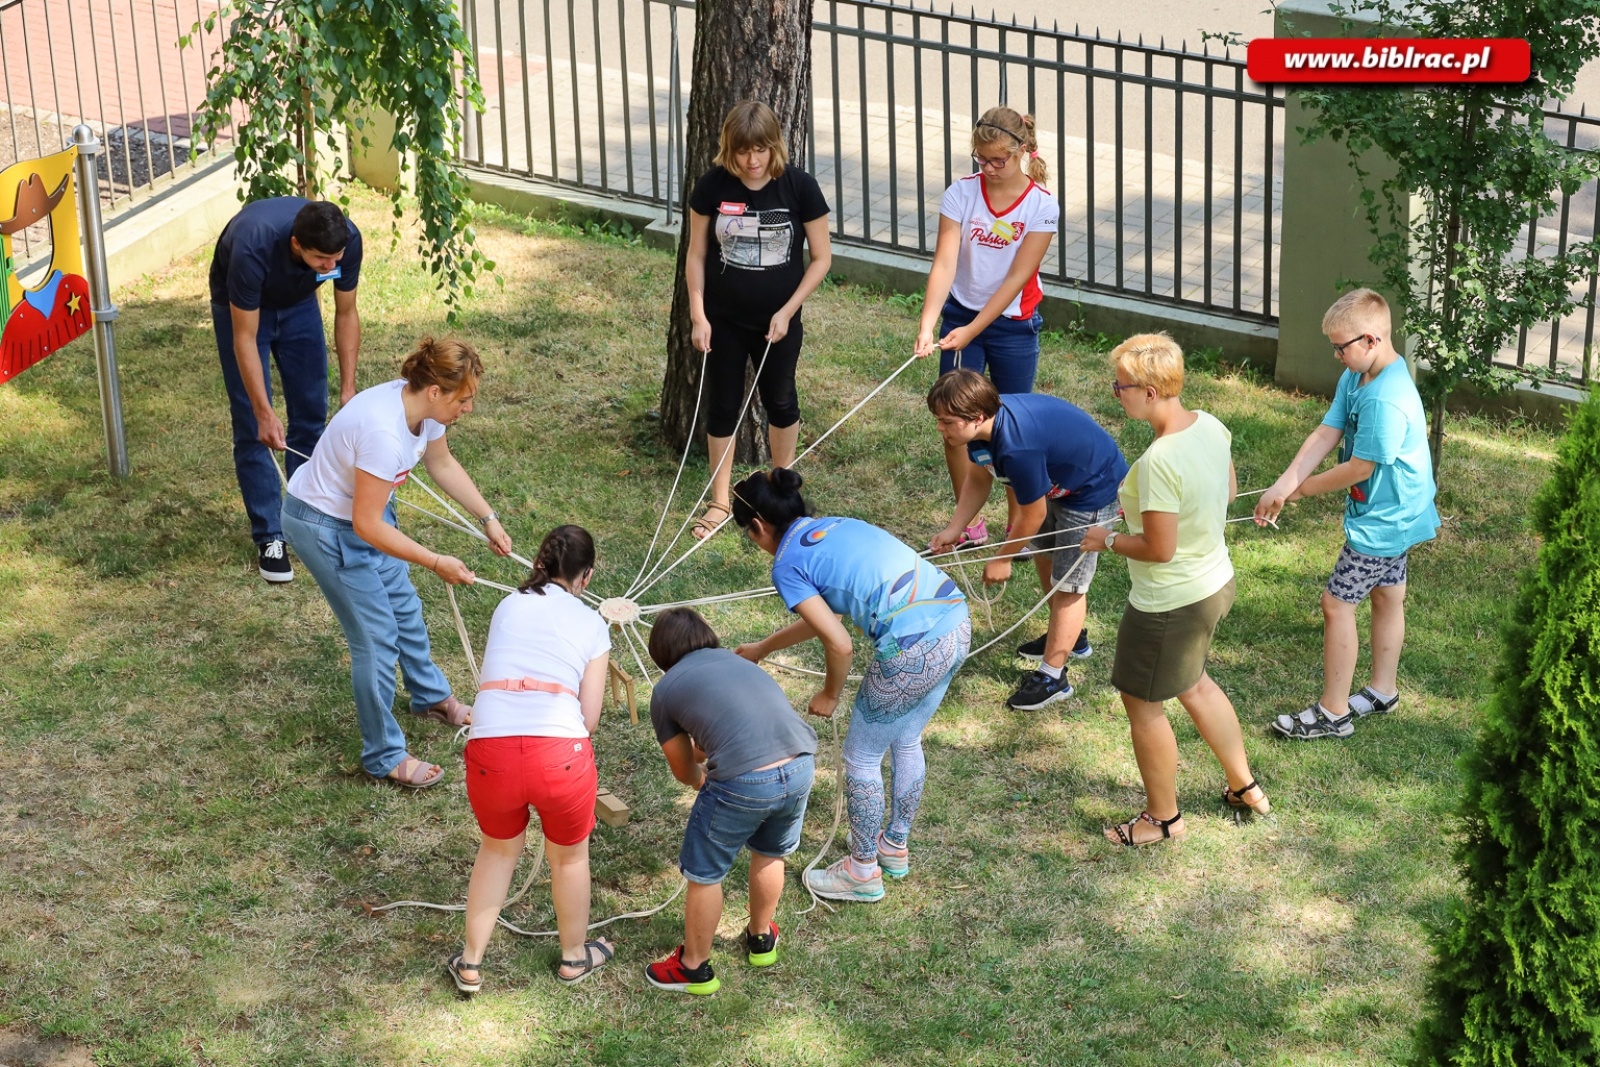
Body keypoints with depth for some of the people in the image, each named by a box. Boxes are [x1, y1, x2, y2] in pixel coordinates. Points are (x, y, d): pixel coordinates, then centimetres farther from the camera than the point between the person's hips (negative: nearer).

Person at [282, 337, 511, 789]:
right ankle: (385, 757, 9)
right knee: (377, 636, -5)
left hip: (365, 510, 9)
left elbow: (442, 464, 9)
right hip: (324, 526, -9)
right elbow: (367, 526, -32)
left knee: (405, 607, 23)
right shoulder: (383, 433, -39)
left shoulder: (423, 407, -13)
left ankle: (431, 697, 48)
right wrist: (437, 563, -27)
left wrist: (488, 519, 7)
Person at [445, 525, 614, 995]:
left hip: (490, 750, 2)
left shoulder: (508, 606, 18)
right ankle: (575, 957, 46)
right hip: (560, 751, -2)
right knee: (570, 856, 26)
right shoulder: (593, 625, 12)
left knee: (498, 849, 30)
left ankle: (470, 964, 37)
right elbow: (589, 717, 9)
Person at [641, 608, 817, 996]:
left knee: (704, 875, 17)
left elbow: (684, 770, 24)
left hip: (742, 784, -5)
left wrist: (703, 781, 46)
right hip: (800, 768, 5)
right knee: (770, 854, 32)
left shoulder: (665, 690, 11)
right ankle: (761, 940, 51)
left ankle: (694, 968, 33)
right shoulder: (737, 661, 25)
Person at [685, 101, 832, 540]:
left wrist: (787, 311, -12)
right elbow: (696, 255, -1)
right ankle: (720, 502, 20)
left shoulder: (799, 187, -15)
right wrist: (697, 315, -6)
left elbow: (821, 258, -7)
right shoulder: (712, 186, -11)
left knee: (780, 401, 17)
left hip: (778, 321, -1)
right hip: (724, 320, 1)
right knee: (722, 405, 8)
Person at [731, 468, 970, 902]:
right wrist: (762, 648, 46)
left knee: (861, 757, 14)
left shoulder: (787, 565, -4)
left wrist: (829, 695, 12)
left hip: (914, 650, -8)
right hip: (957, 622, 8)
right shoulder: (833, 526, 21)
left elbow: (840, 645, -8)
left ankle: (863, 872, 29)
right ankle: (895, 847, 47)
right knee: (906, 743, 29)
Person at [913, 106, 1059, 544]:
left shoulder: (1042, 206, -13)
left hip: (1013, 325, -2)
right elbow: (944, 264, -17)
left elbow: (1016, 279, -16)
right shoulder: (961, 193, -10)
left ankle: (1019, 523, 23)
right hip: (959, 315, 2)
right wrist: (927, 326, -30)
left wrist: (971, 331, -22)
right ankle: (969, 523, 16)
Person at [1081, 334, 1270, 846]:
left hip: (1170, 604, -9)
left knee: (1142, 702, 14)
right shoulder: (1210, 427, -7)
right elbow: (1229, 489, 11)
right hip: (1215, 582, 9)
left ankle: (1164, 817, 32)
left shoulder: (1158, 462, -33)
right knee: (1193, 684, 31)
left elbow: (1159, 549, -28)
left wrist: (1108, 541, -10)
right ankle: (1244, 786, 45)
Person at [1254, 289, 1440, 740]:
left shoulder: (1385, 400, -32)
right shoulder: (1356, 377, -2)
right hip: (1394, 513, 10)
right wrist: (1284, 484, -17)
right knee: (1387, 597, 22)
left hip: (1382, 520, -10)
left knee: (1337, 604, -2)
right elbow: (1325, 435, -4)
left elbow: (1359, 468, -26)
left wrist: (1301, 489, -12)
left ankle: (1332, 713, 7)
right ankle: (1382, 690, 38)